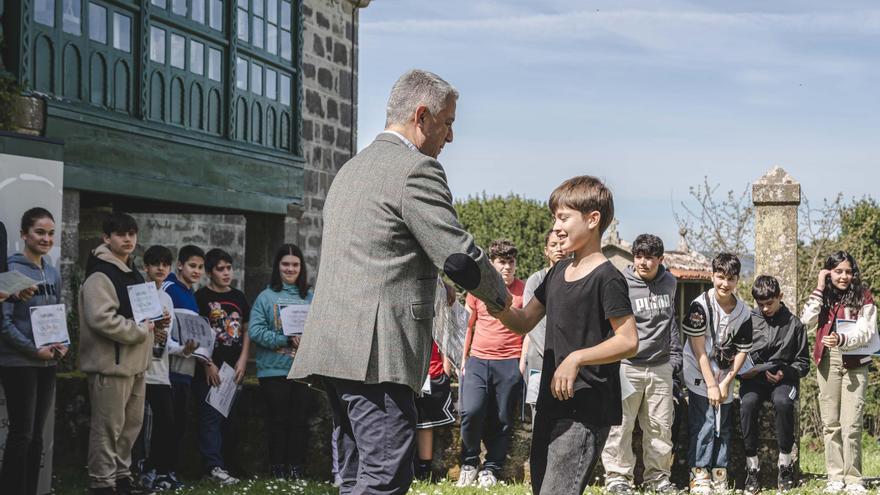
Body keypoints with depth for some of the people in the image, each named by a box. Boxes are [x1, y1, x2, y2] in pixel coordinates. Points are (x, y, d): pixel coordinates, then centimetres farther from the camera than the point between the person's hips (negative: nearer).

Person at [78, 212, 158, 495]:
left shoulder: (132, 274, 17)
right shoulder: (100, 275, -13)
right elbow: (102, 319, -25)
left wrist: (149, 323, 8)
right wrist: (141, 330, -15)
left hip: (134, 362, 10)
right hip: (111, 363, -9)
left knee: (131, 424, 15)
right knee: (108, 427, -4)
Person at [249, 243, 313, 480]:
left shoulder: (310, 297, 10)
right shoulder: (266, 296, 1)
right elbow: (256, 332, -8)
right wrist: (287, 340, -16)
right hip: (274, 369, -2)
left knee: (300, 420, 4)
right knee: (278, 420, 3)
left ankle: (297, 466, 11)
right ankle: (277, 467, 11)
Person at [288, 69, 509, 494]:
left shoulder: (350, 169, 23)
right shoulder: (417, 169, -7)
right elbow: (460, 257, -10)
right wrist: (498, 296, 8)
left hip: (335, 347, 10)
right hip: (376, 350, -10)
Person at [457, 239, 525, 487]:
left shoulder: (523, 290, 3)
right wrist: (464, 360, 14)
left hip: (510, 364, -1)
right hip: (477, 361, 1)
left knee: (502, 420, 2)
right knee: (471, 411, -14)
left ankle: (490, 469, 15)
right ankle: (469, 463, 5)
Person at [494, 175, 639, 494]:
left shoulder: (606, 278, -12)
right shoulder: (558, 272, 13)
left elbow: (628, 341, -16)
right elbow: (523, 322, 15)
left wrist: (577, 358, -25)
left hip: (587, 410, -9)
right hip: (551, 405, 9)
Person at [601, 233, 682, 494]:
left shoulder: (670, 283, 8)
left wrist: (675, 354, 18)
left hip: (661, 367, 4)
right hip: (626, 365, -4)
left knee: (660, 426, 8)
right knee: (620, 425, -4)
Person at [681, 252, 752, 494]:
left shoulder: (743, 312, -2)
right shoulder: (700, 305, -15)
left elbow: (742, 350, 3)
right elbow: (699, 349, -15)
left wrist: (726, 382, -5)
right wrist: (711, 384, -15)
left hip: (724, 377, 5)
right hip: (699, 375, -5)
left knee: (723, 426, 7)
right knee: (704, 424, -10)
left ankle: (719, 475, 15)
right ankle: (699, 475, -4)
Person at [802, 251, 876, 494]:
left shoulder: (863, 297, 1)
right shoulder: (822, 297, 10)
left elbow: (866, 331, -8)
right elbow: (807, 323, -6)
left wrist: (841, 340, -25)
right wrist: (819, 289, -6)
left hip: (855, 365, -3)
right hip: (828, 363, 3)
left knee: (851, 424, -8)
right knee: (830, 423, 4)